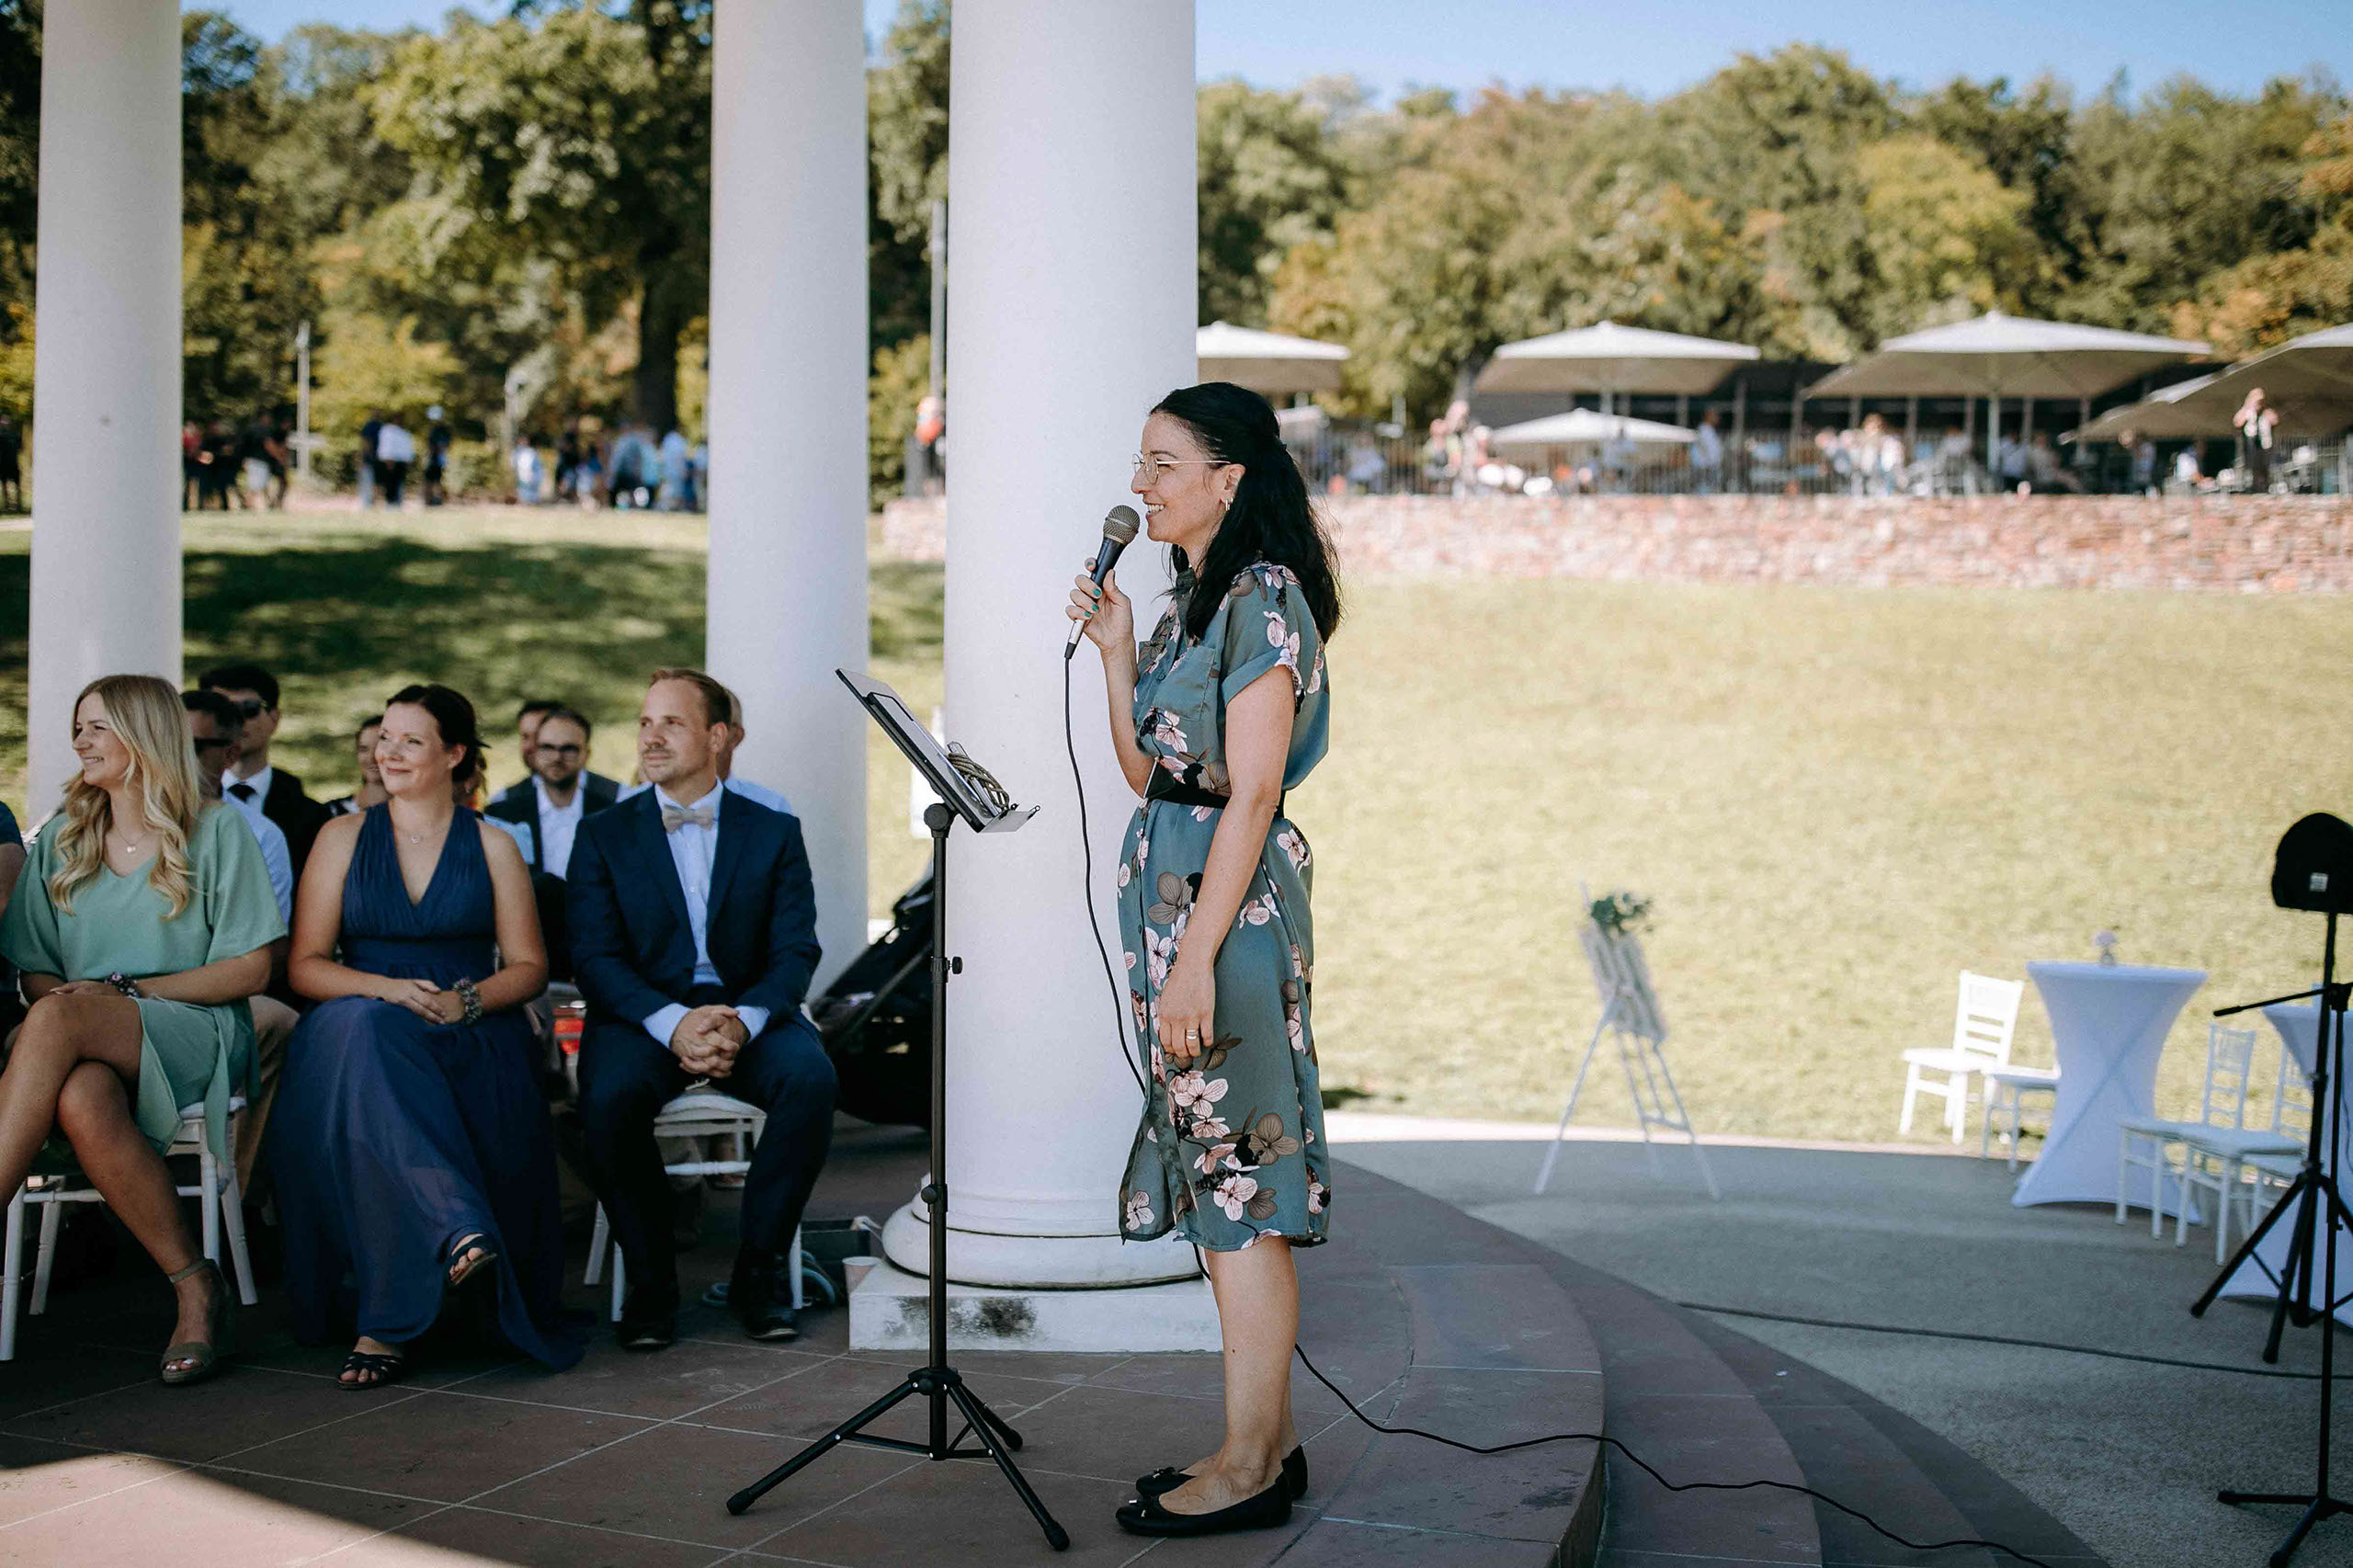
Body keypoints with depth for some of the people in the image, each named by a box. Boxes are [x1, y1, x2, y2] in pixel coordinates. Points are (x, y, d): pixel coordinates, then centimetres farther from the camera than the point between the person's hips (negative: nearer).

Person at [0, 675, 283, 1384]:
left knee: (57, 1019, -36)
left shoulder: (216, 832, 6)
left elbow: (251, 971, 0)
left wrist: (127, 991, -9)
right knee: (83, 1100, -38)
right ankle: (195, 1285, -29)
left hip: (195, 1035, -3)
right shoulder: (60, 841, 20)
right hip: (90, 1045, 3)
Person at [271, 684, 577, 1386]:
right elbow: (306, 965, 7)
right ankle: (460, 1231, -50)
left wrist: (466, 1000, -11)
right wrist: (386, 988, -13)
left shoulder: (492, 848, 14)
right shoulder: (343, 837, 14)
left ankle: (385, 1322, -35)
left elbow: (528, 967, 11)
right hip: (363, 1033, 0)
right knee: (364, 1026, -38)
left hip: (473, 1039, 0)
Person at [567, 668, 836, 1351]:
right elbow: (595, 958, -3)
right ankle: (649, 1279, -14)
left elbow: (795, 951, 0)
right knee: (610, 1094, -33)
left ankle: (758, 1269, -14)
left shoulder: (774, 832, 9)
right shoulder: (603, 835, 8)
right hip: (642, 1014, 0)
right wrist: (672, 1022, -22)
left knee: (811, 1076, -31)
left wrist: (744, 1019, -22)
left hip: (748, 1015, 1)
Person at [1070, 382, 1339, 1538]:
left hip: (1230, 901, -10)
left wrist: (1197, 954, -21)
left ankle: (1251, 1466, 0)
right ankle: (1267, 1440, 19)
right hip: (1168, 886, 10)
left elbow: (1252, 794, -18)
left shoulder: (1264, 598, -12)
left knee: (1239, 1175, -6)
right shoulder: (1194, 600, 17)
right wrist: (1114, 651, 6)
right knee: (1214, 1171, 12)